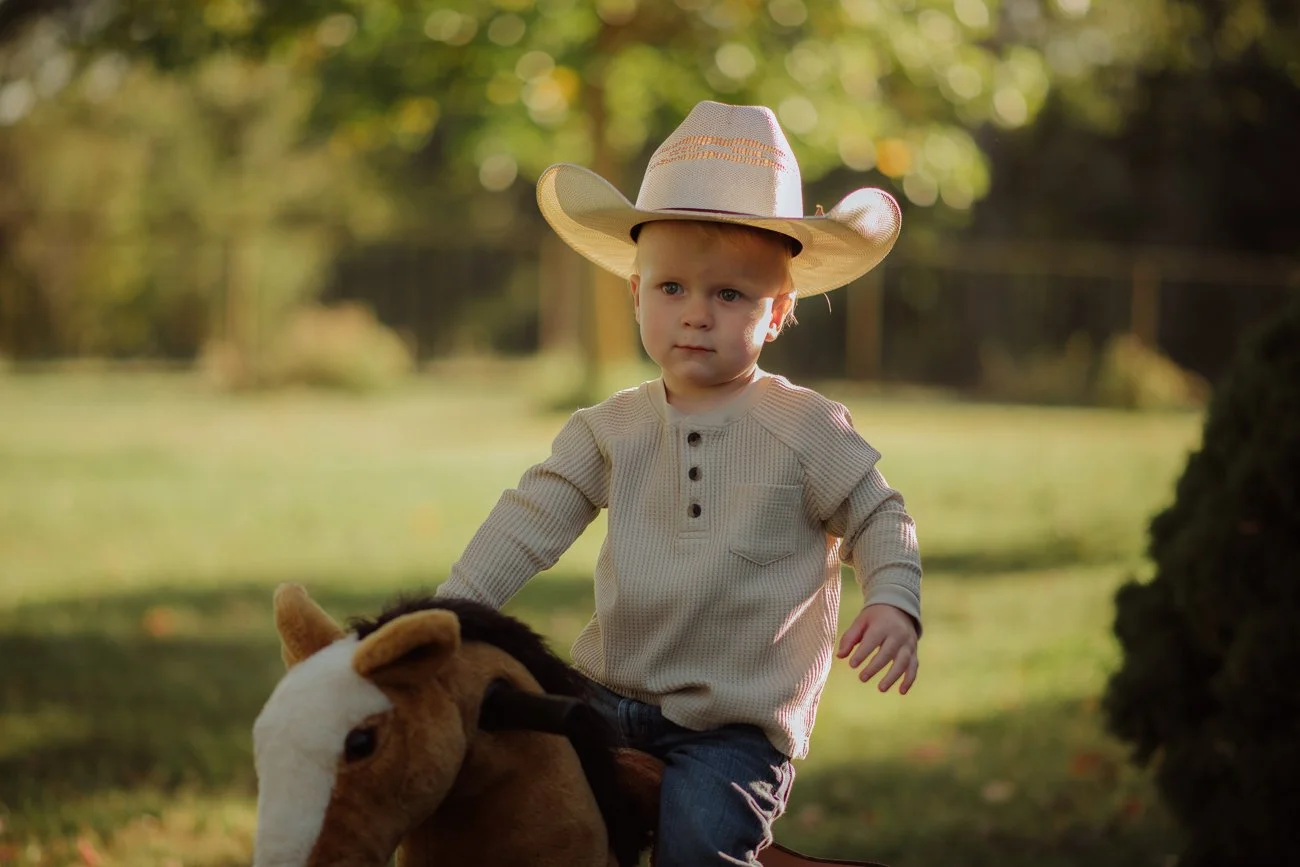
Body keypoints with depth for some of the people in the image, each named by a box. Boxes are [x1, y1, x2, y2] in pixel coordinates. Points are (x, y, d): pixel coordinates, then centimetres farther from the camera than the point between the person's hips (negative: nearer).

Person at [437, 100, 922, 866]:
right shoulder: (613, 430, 7)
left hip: (739, 722, -4)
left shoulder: (807, 430, -3)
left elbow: (879, 517, 3)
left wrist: (893, 603, -16)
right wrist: (452, 608, -3)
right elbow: (533, 518, 6)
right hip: (613, 694, 5)